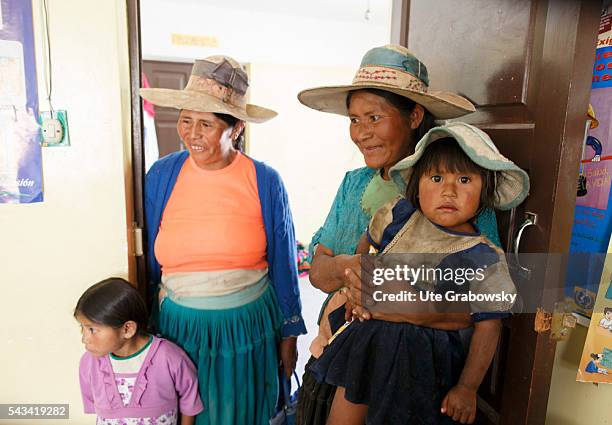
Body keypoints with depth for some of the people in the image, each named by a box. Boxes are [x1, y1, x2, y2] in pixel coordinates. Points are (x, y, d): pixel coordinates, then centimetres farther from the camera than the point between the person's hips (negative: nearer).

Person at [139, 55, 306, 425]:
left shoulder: (265, 181, -10)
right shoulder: (162, 175, -6)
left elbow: (283, 265, -2)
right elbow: (149, 261, 4)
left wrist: (289, 335, 4)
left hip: (248, 328, -1)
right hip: (178, 325, 2)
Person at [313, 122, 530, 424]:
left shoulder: (484, 260, -16)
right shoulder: (398, 215, -6)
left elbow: (488, 326, -8)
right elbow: (368, 246, 14)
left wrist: (466, 388, -3)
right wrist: (357, 281, 1)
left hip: (420, 352, -4)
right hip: (369, 334, 4)